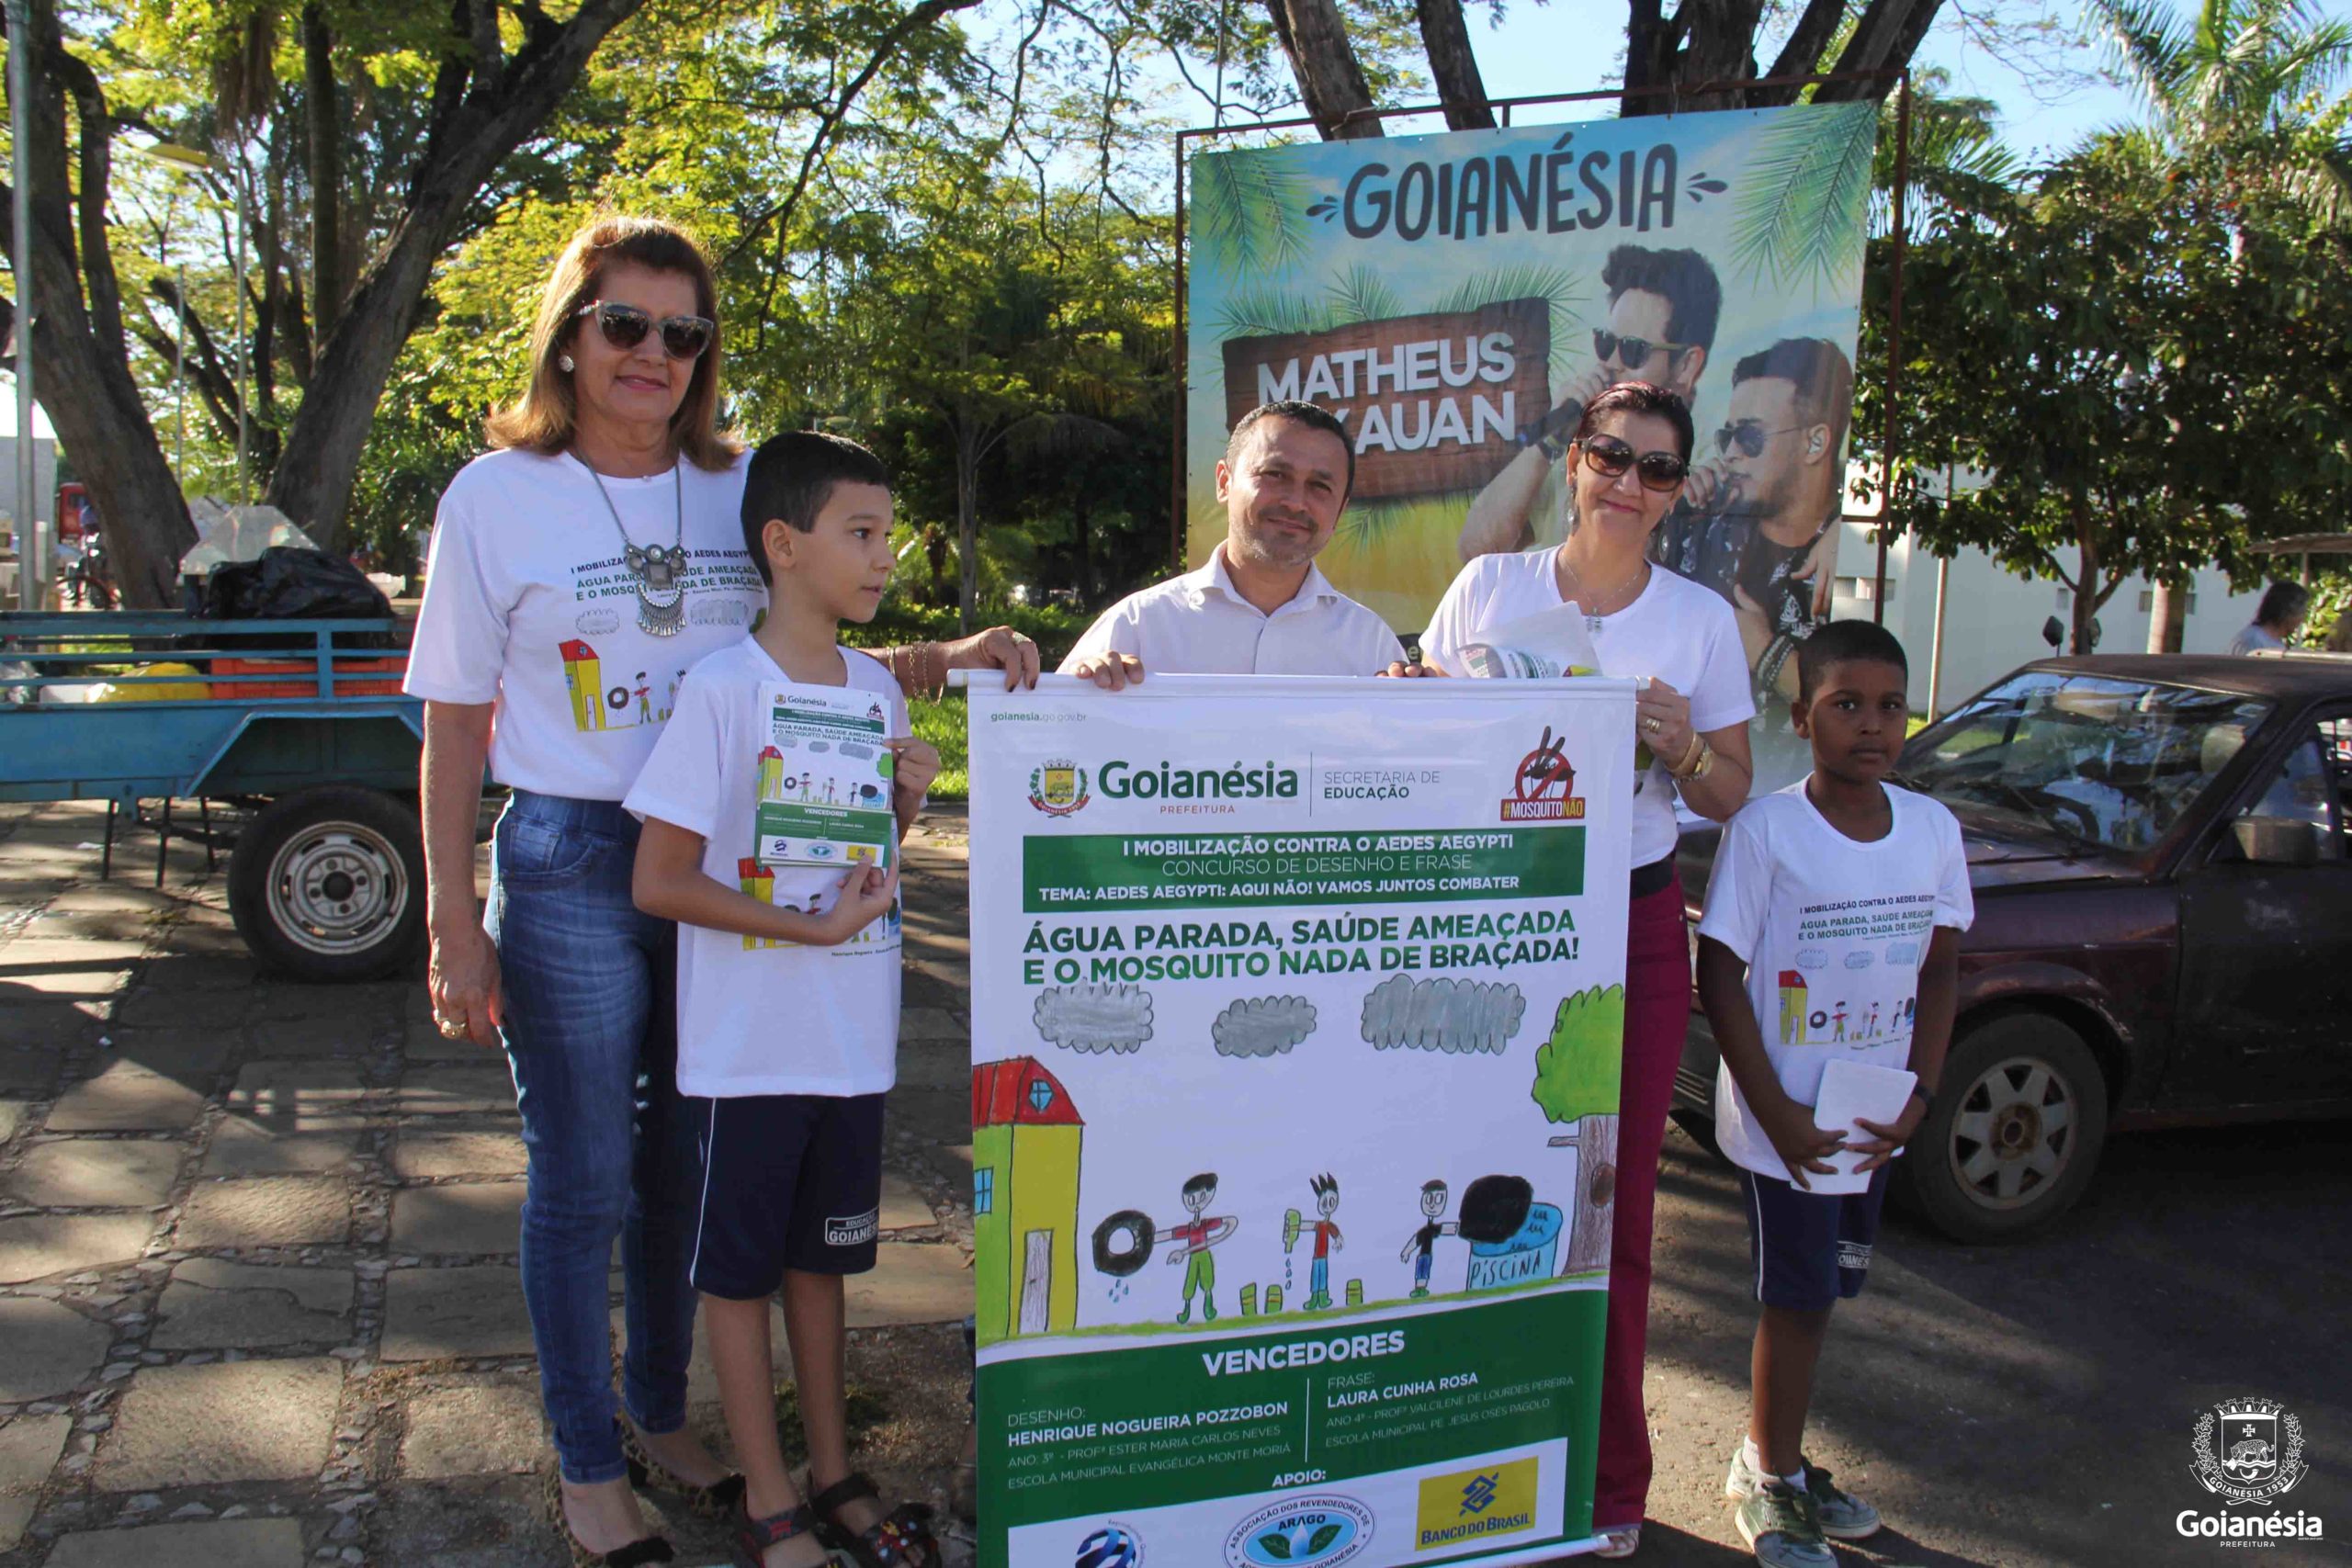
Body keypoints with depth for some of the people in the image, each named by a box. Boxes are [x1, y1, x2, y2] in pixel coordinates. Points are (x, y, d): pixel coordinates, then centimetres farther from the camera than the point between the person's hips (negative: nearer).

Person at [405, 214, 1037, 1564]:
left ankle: (664, 1417, 35)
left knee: (689, 1167, 15)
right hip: (571, 862, -3)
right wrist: (454, 922, -6)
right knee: (584, 1183, 6)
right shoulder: (498, 495, -2)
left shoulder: (745, 489, 6)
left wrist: (950, 658, -6)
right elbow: (456, 724, -2)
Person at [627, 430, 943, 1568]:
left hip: (853, 1039, 6)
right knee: (739, 1271, 9)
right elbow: (659, 883, -16)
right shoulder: (722, 690, -15)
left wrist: (909, 797, -4)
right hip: (748, 1045, -5)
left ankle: (833, 1476, 32)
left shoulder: (878, 688, 5)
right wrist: (810, 926, -20)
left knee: (822, 1258, 18)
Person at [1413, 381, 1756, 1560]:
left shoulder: (1701, 620, 3)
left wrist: (1684, 753, -14)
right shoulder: (1487, 586, 3)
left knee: (1613, 1201, 6)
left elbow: (1733, 797, 7)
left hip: (1632, 928, 0)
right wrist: (1409, 701, -11)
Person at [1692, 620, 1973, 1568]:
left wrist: (1919, 1097, -3)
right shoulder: (1765, 829, -15)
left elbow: (1940, 969, 8)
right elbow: (1719, 976, -13)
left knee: (1818, 1293, 15)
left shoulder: (1934, 829, 0)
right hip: (1785, 1117, -5)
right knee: (1798, 1299, 5)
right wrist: (1780, 1115, -16)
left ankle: (1766, 1459, 33)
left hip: (1875, 1121, 5)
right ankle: (1774, 1481, 25)